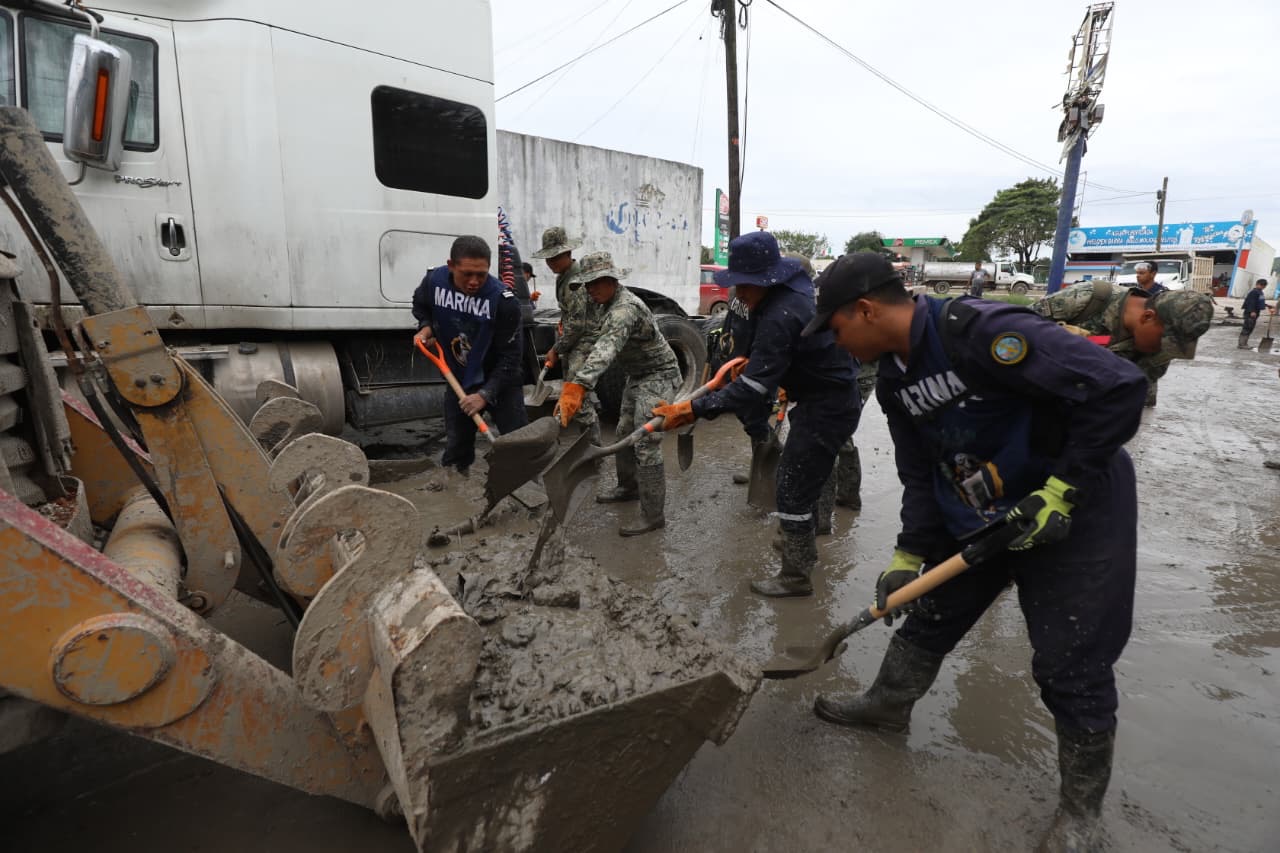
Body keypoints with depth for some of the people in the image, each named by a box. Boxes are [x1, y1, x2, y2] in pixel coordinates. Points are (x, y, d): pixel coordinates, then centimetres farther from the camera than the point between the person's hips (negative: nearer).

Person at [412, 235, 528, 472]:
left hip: (499, 382, -3)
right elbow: (420, 305, 13)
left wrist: (486, 394, -27)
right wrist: (426, 327, -7)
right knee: (455, 448, 14)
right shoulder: (433, 281, -13)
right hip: (457, 380, 4)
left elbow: (510, 356, -21)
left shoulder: (503, 300, -26)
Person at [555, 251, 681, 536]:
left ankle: (653, 516, -6)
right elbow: (601, 340, 17)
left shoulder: (625, 308, -29)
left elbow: (606, 348, -46)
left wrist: (578, 385, -58)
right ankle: (628, 487, 37)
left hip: (658, 376, -10)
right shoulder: (611, 304, 5)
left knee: (646, 446, -13)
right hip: (637, 377, 10)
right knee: (624, 435, 18)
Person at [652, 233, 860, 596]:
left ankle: (795, 576, 10)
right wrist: (751, 359, 15)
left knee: (793, 488, -4)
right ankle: (803, 545, 43)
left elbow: (753, 389, -35)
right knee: (802, 478, 24)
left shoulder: (780, 317, -30)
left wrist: (693, 410, -37)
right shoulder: (791, 288, 1)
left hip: (826, 408, -11)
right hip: (823, 396, 11)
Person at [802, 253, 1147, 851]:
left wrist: (1061, 489, -26)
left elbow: (1119, 387, -29)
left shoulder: (981, 331, -28)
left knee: (1071, 666, 3)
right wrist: (909, 554, -1)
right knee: (928, 615, 16)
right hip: (976, 517, 8)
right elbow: (919, 474, 5)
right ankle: (888, 705, 42)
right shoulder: (895, 380, -1)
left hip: (1074, 509, -7)